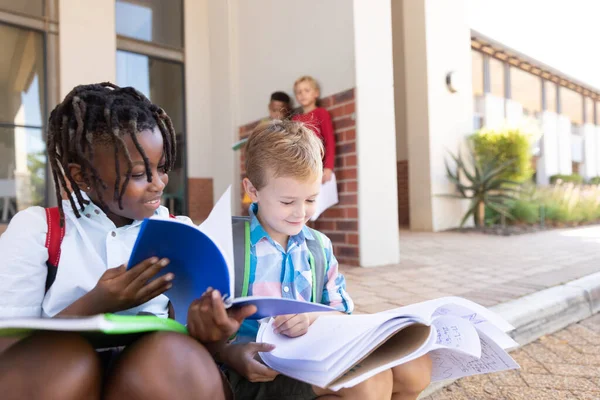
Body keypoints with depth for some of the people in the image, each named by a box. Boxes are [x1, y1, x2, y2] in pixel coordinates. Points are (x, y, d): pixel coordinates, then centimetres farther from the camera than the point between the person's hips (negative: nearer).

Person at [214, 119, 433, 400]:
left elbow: (340, 312, 9)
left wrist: (314, 317, -13)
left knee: (415, 368, -8)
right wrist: (230, 353, -26)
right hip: (257, 371, -6)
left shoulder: (320, 246, 9)